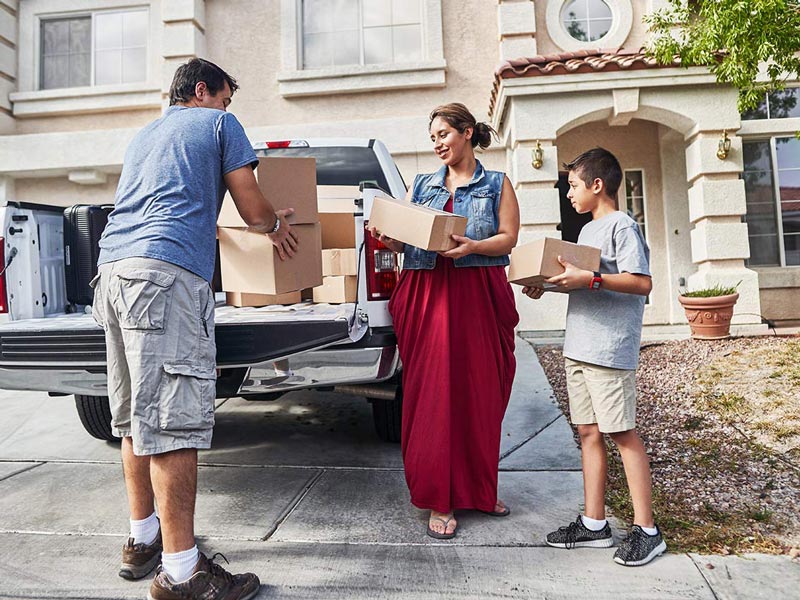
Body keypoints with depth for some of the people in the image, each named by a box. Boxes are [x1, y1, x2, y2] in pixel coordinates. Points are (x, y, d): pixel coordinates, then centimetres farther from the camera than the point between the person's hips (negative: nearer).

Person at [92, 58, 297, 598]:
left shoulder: (143, 137, 33)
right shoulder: (219, 124, 12)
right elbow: (254, 211, 5)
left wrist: (225, 224, 57)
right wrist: (278, 224, 28)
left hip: (112, 269, 9)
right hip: (165, 272, -9)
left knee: (136, 416, 13)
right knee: (173, 420, -11)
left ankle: (142, 538, 25)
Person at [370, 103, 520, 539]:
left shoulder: (496, 185, 12)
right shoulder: (421, 185, 18)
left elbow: (508, 238, 1)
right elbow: (403, 238, 13)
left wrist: (472, 246, -18)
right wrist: (387, 239, -9)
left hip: (479, 298, -1)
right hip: (426, 295, 1)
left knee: (480, 393, 4)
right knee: (432, 394, -2)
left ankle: (479, 488, 22)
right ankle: (440, 500, 7)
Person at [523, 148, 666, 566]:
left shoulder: (622, 226, -8)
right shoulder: (587, 230, 19)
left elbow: (642, 282, -18)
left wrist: (590, 279, -25)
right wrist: (549, 285, 8)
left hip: (610, 347, -9)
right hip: (578, 346, 9)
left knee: (622, 433, -2)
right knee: (588, 432, 10)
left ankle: (646, 529, 10)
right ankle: (594, 523, 18)